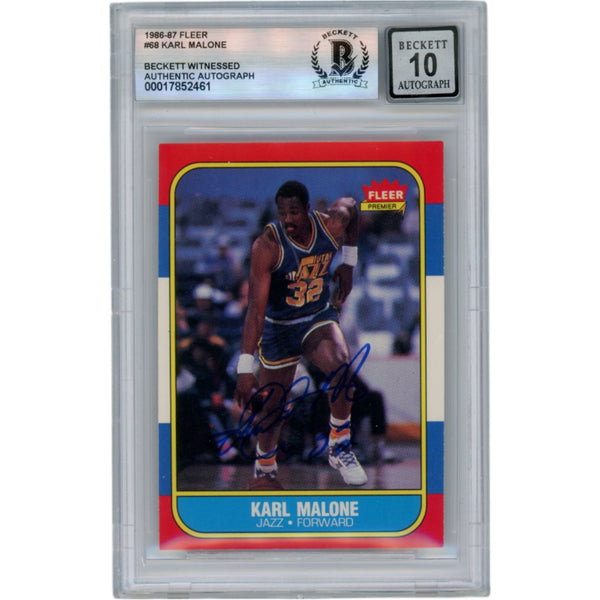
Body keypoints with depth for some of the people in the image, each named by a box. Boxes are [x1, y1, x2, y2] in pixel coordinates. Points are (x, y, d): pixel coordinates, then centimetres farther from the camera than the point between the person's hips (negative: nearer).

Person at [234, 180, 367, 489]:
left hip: (319, 318, 2)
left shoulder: (331, 225, -16)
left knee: (342, 366, -27)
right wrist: (246, 368, -38)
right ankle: (264, 471, 35)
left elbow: (350, 206, 11)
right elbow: (256, 307, -32)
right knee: (273, 407, 7)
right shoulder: (267, 245, -27)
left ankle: (339, 446, -6)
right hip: (279, 327, -2)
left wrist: (348, 263, 12)